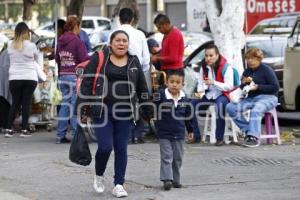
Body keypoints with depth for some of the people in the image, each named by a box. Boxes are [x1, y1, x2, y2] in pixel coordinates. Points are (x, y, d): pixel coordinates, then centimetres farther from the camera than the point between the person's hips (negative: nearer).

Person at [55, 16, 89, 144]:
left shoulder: (60, 41, 10)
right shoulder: (77, 41, -13)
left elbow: (57, 59, 19)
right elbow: (84, 60, -14)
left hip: (63, 76, 7)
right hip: (75, 75, -7)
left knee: (65, 104, 11)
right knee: (76, 105, -3)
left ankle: (60, 135, 10)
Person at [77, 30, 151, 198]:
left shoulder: (134, 62, 10)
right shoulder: (98, 59, -1)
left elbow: (142, 88, 15)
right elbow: (86, 84, -1)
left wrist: (147, 111, 13)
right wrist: (83, 107, -5)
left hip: (124, 113, 3)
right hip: (102, 111, -3)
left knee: (121, 149, 3)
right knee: (105, 147, -10)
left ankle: (119, 184, 13)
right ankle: (99, 175, 18)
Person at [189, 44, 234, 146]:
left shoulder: (226, 67, -11)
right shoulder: (204, 67, 8)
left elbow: (229, 86, -16)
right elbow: (200, 83, 13)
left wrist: (214, 83, -27)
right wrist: (200, 92, -10)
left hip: (222, 94, -6)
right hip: (208, 95, 6)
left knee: (220, 105, -38)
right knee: (193, 104, -17)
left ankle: (219, 138, -30)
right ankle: (196, 136, -9)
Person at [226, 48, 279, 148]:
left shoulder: (266, 70, -2)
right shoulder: (247, 71, 17)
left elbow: (275, 87, -9)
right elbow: (242, 89, 22)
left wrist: (258, 87, -14)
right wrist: (244, 83, -1)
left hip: (267, 97, -7)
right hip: (251, 98, 7)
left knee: (256, 109, -40)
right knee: (231, 107, -17)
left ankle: (254, 137, -42)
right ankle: (248, 131, -17)